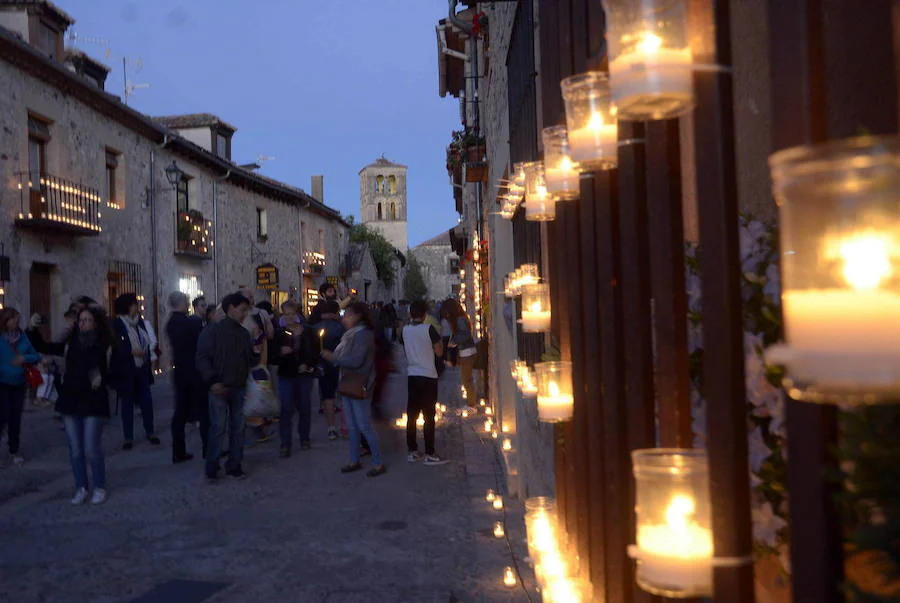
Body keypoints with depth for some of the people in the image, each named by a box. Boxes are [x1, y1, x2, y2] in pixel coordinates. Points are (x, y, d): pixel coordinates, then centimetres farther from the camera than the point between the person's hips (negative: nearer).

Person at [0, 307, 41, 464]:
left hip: (19, 383, 4)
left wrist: (24, 358, -12)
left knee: (16, 417, 9)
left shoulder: (22, 337, 3)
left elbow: (36, 356, 6)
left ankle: (14, 451, 19)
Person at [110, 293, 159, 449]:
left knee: (146, 400, 4)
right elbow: (116, 347, -13)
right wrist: (132, 352, -22)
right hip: (125, 370, -4)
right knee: (127, 403, 4)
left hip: (142, 368, 4)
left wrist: (147, 362, 9)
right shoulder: (117, 325, -7)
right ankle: (128, 437, 11)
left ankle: (150, 432, 16)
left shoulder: (140, 322, 10)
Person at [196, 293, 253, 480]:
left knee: (237, 428, 8)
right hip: (219, 388, -5)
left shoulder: (244, 334, 13)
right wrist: (213, 381, -15)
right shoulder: (212, 331, -4)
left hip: (238, 388, 5)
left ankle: (234, 465, 17)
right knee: (218, 428, -6)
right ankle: (211, 468, 4)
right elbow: (202, 358, -8)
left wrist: (255, 352, -4)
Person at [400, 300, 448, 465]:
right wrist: (439, 340, 10)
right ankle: (430, 454, 1)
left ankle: (412, 451, 16)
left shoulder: (405, 330, 2)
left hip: (412, 376, 5)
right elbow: (439, 352, -7)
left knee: (412, 414, 11)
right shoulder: (429, 329, -11)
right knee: (429, 416, -1)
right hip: (428, 376, -5)